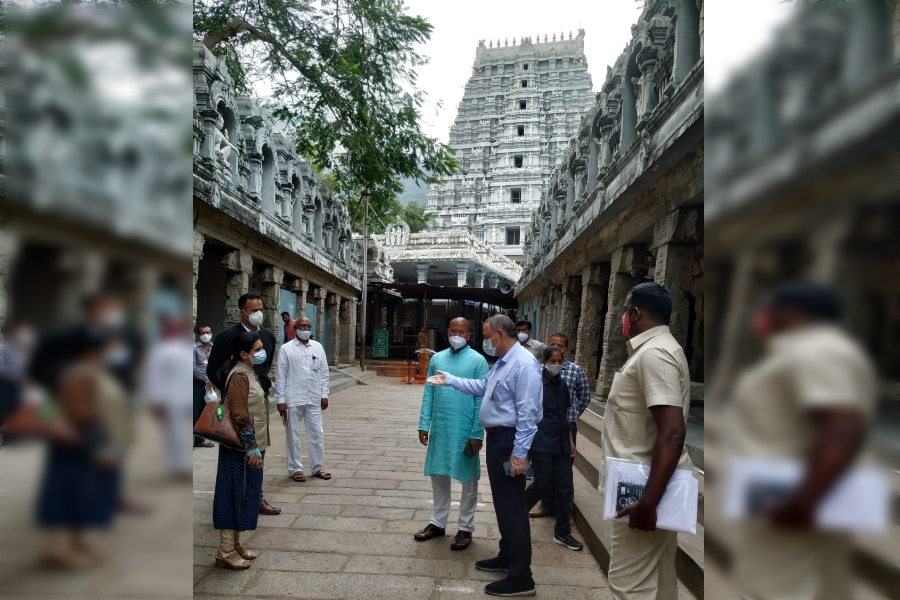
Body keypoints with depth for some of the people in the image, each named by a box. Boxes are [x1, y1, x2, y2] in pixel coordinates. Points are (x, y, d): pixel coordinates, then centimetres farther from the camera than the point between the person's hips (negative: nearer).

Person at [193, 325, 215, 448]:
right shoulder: (195, 348, -6)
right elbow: (193, 367, -12)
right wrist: (206, 379, -12)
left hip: (210, 384, 5)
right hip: (197, 383, -5)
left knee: (204, 412, 11)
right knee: (195, 412, -6)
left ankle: (199, 439, 20)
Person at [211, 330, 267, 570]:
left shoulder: (249, 371, 10)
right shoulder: (240, 376, -21)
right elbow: (240, 416, -23)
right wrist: (252, 449, -21)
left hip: (250, 445, 10)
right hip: (241, 448, -10)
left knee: (243, 495, 16)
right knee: (235, 495, -1)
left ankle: (234, 544, 27)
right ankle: (225, 552, 9)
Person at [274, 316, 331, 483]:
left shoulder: (318, 347, 6)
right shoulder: (286, 349, -4)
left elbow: (324, 372, 8)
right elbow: (280, 375, -5)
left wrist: (324, 395, 3)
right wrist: (280, 399, -8)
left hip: (314, 399, 3)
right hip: (293, 399, -3)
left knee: (317, 434, 9)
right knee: (293, 435, 7)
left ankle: (318, 467, 21)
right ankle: (295, 469, 19)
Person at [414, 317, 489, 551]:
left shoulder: (478, 361, -9)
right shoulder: (436, 358, 5)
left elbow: (481, 400, -10)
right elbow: (428, 393, 7)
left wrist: (477, 433, -13)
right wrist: (424, 424, 3)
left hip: (465, 431, -4)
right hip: (440, 429, 4)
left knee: (468, 480, 10)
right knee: (438, 476, 15)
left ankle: (465, 528, 24)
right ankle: (438, 522, 32)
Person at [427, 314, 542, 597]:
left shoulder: (524, 364, -21)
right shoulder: (503, 362, 12)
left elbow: (528, 413, -24)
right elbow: (482, 386, 22)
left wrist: (519, 453, -25)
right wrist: (449, 380, 18)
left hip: (509, 440, -10)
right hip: (496, 437, 10)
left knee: (512, 506, -3)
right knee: (502, 502, 20)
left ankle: (520, 578, 7)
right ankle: (507, 557, 36)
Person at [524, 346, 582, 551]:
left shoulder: (562, 385, 12)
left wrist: (571, 440, 15)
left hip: (561, 443, 6)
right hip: (542, 443, -6)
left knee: (564, 487, 7)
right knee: (542, 485, -2)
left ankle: (562, 532, 20)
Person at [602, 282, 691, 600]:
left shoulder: (653, 353, -20)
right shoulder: (656, 349, 13)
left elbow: (672, 434, -28)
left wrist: (648, 502, -28)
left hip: (646, 490, -10)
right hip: (655, 485, 10)